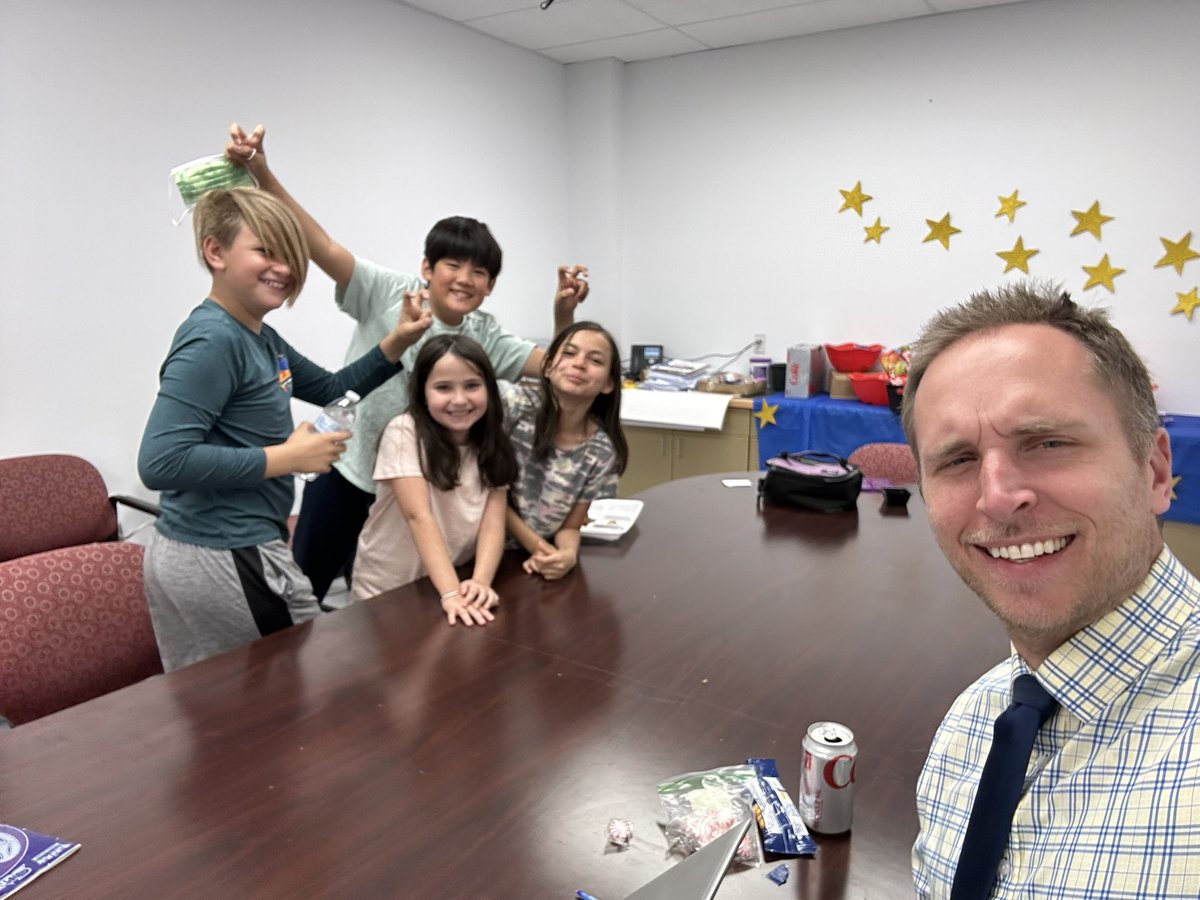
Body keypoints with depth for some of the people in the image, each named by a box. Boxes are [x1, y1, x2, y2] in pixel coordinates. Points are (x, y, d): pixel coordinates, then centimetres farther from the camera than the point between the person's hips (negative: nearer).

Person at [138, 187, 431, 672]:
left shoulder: (261, 337, 9)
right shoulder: (212, 341, -18)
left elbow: (332, 389, 21)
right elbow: (160, 463, -26)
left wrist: (397, 341, 6)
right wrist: (286, 457, -21)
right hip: (228, 560, -9)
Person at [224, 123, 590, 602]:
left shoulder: (484, 336, -2)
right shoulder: (387, 292, -13)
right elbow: (321, 246, -24)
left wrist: (564, 313, -24)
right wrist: (262, 175, -39)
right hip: (346, 474, -3)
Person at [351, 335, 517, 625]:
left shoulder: (492, 444, -3)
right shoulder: (404, 433, -15)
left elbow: (493, 522, -9)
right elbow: (419, 516, -21)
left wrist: (480, 581, -26)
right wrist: (450, 593, -30)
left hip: (456, 579, 3)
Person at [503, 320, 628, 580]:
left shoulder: (602, 452, -8)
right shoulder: (515, 404, -13)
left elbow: (570, 526, 0)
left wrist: (568, 554, -20)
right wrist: (535, 545, -12)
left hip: (541, 568, 2)